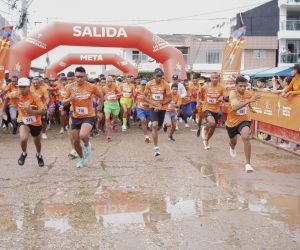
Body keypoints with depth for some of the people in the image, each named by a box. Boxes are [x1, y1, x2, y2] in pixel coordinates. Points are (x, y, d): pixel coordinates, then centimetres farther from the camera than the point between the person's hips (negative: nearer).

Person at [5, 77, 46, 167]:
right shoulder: (16, 94, -15)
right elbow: (7, 97, 8)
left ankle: (39, 155, 54)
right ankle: (24, 153, 6)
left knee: (37, 141, 21)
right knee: (23, 138, -27)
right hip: (23, 121, 1)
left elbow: (43, 110, -32)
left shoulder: (34, 97, -26)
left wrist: (32, 111, -47)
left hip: (35, 122, -1)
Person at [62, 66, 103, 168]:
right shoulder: (70, 87, -4)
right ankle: (82, 159, 37)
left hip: (88, 116, -3)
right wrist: (69, 99, -21)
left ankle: (87, 145, 7)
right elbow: (63, 103, -1)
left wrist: (99, 107, 5)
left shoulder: (92, 87, -8)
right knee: (76, 142, 9)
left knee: (83, 135, -30)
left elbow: (100, 96, 11)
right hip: (76, 117, 3)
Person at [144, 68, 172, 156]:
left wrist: (161, 104, -22)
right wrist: (152, 103, -15)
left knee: (159, 127, 15)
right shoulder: (149, 84, -7)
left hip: (162, 108, 1)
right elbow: (145, 96, 1)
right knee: (154, 126, -19)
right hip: (153, 107, -1)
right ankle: (156, 147, -14)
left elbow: (170, 98, -9)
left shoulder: (165, 84, -11)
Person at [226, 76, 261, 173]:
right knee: (233, 142, 23)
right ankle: (232, 147, 64)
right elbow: (234, 107, -45)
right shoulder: (233, 93, -24)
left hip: (244, 120, 1)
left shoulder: (248, 94, -9)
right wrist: (249, 100, -51)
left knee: (246, 137, -30)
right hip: (232, 121, 0)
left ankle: (248, 164, -24)